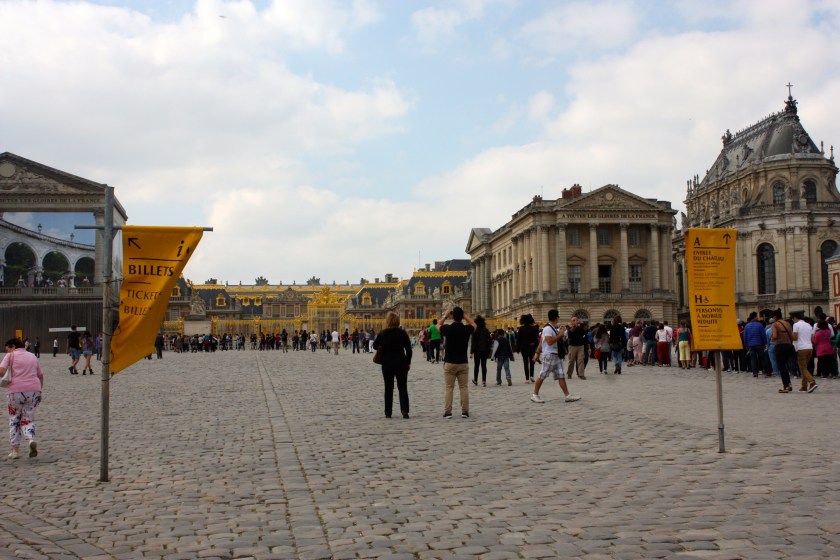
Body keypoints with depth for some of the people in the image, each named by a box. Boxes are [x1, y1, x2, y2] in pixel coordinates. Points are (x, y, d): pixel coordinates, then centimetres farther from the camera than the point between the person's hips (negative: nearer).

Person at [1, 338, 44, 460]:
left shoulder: (10, 355, 5)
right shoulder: (33, 356, 19)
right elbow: (41, 375, 18)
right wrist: (40, 389, 27)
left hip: (16, 390, -3)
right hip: (34, 389, 3)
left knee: (14, 419, 13)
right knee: (28, 419, 13)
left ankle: (15, 450, 12)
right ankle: (31, 440, -15)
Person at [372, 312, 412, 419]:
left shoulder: (383, 333, -5)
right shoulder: (402, 333, -6)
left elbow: (375, 346, 5)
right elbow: (409, 349, -3)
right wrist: (408, 362, 7)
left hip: (387, 363, 1)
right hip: (401, 363, 0)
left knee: (388, 388, 10)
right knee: (402, 387, 4)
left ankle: (388, 412, 11)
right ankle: (404, 410, -12)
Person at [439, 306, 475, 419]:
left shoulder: (448, 328, -11)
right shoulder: (466, 329, -6)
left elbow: (438, 326, 12)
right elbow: (473, 324, 18)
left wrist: (445, 316, 17)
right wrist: (465, 316, 14)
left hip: (449, 363, -1)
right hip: (463, 363, 1)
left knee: (448, 388, 3)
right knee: (464, 388, 6)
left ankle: (447, 411, 0)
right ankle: (465, 411, 4)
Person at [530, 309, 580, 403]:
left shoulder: (554, 329, 14)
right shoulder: (547, 328, -15)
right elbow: (549, 341, -26)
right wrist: (560, 335, -20)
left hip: (557, 355, 9)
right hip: (549, 355, -9)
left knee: (560, 376, 5)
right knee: (542, 376, -1)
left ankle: (568, 395, 3)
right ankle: (535, 395, 9)